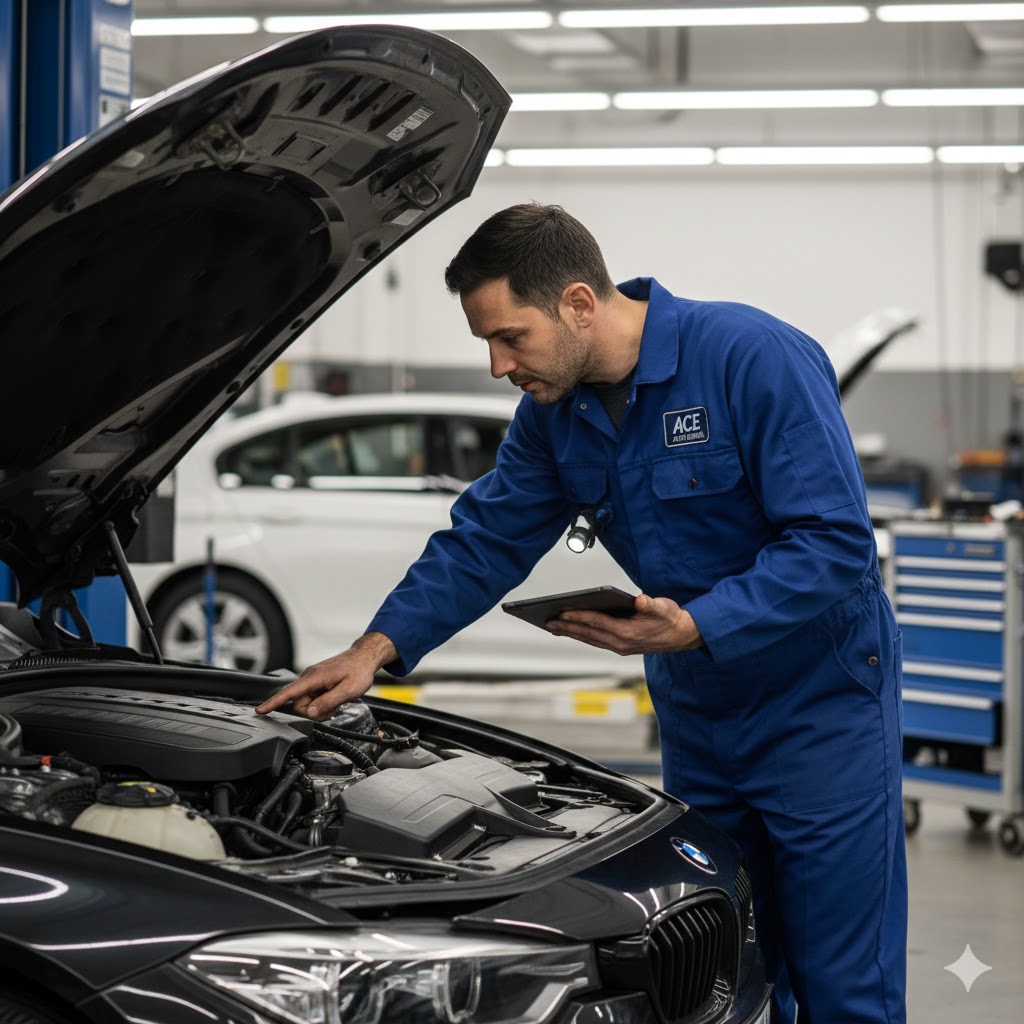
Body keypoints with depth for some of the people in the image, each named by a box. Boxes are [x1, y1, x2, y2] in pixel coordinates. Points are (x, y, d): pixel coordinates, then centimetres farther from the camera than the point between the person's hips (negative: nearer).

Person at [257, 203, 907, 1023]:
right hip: (697, 716, 7)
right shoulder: (555, 409, 2)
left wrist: (694, 627, -33)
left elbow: (837, 545, -24)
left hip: (819, 702, -7)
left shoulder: (755, 359, -21)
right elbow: (484, 540, 10)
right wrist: (378, 649, -2)